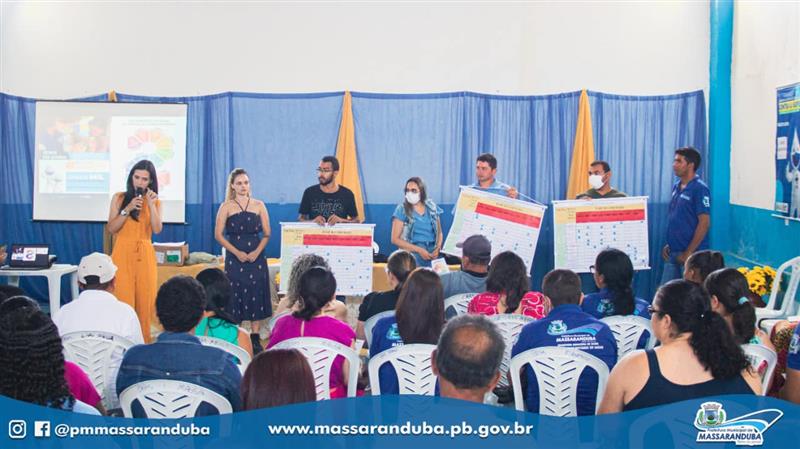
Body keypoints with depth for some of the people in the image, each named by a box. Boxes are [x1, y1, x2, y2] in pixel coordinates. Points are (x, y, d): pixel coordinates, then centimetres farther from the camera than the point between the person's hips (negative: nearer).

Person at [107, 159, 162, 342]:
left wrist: (151, 205, -12)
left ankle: (143, 342, 7)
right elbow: (111, 228, -1)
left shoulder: (155, 201, 10)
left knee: (144, 299, 0)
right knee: (123, 299, -6)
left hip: (145, 255, 2)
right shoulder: (119, 198, 6)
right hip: (123, 253, -1)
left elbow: (157, 229, -4)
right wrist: (127, 209, -11)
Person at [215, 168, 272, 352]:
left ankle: (255, 337, 10)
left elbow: (267, 234, 5)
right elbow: (218, 235, -3)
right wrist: (237, 252, -12)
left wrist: (257, 252, -11)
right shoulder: (226, 207, 3)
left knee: (256, 295, 2)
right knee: (234, 295, -1)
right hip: (234, 258, -1)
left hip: (256, 257, 1)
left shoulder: (259, 205, 7)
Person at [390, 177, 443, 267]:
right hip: (411, 255, -3)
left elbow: (439, 232, 16)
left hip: (432, 257, 3)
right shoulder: (402, 209, 0)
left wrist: (438, 249, -4)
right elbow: (395, 239, -5)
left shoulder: (432, 207, 10)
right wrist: (419, 250, -12)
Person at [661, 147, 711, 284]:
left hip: (691, 254, -8)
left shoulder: (700, 189, -13)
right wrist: (668, 244, 12)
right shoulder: (676, 187, 11)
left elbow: (704, 223, -17)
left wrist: (688, 253, -17)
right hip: (673, 252, 8)